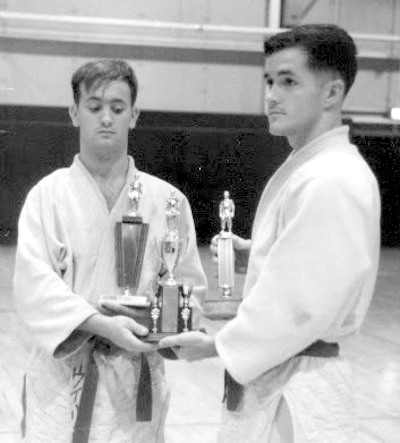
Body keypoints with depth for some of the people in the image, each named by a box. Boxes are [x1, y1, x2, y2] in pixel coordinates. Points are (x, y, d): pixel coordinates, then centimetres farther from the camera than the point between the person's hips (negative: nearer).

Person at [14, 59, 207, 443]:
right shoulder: (47, 195, -2)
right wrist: (102, 325, -25)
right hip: (64, 377, -1)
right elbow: (35, 283, -11)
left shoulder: (167, 200, 4)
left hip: (137, 378, 2)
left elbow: (188, 284, 6)